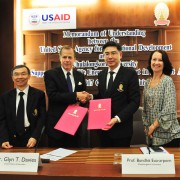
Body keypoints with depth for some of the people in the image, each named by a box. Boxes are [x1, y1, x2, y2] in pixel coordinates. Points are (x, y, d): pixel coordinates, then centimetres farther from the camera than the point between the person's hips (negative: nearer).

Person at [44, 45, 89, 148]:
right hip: (57, 124, -4)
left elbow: (83, 95, 15)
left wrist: (84, 99, -10)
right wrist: (75, 96, -22)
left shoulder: (80, 76, 10)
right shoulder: (50, 74, -5)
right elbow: (52, 95, -17)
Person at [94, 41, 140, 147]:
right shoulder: (101, 75, 9)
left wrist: (117, 118, -23)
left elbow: (135, 101, -13)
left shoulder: (130, 73, -9)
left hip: (121, 128, -5)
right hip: (103, 127, 5)